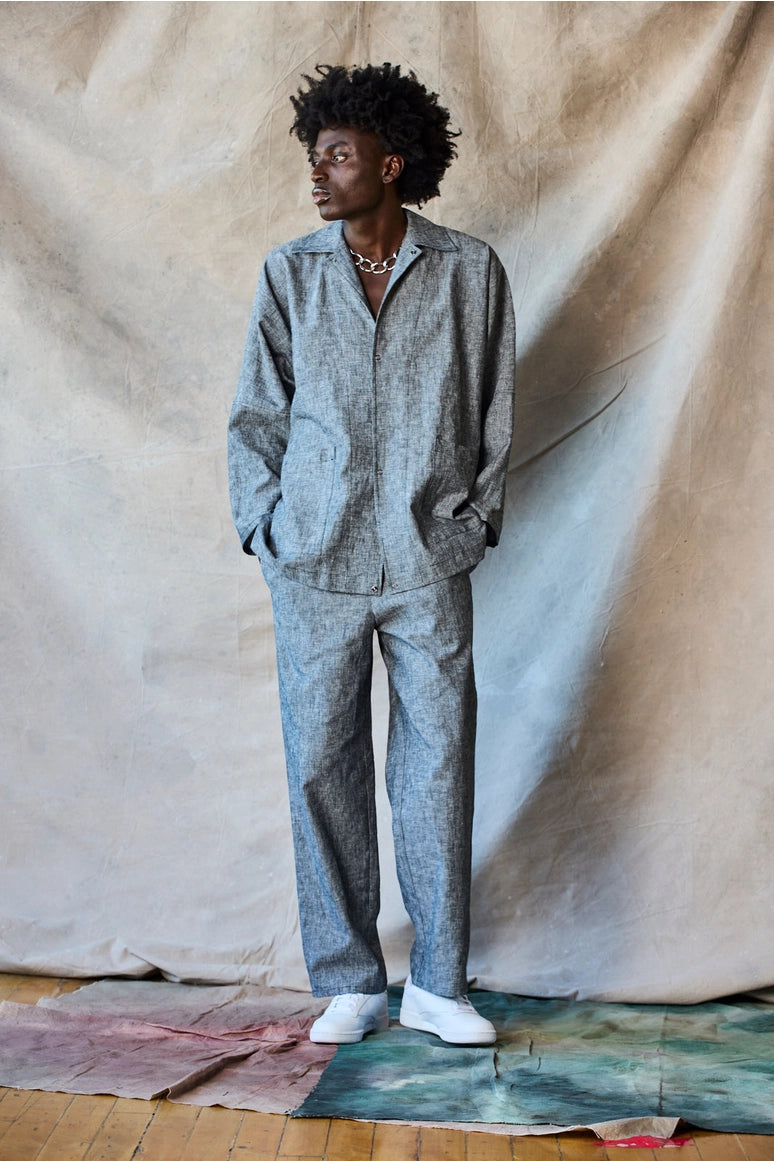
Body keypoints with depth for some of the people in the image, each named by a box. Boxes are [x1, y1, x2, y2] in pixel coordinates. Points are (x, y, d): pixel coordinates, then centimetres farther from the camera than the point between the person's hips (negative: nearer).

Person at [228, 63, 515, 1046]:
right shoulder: (289, 274, 7)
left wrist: (472, 516, 2)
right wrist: (265, 523, 0)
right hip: (315, 566, 1)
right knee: (322, 769, 3)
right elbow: (257, 414, 10)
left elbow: (495, 411, 9)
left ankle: (437, 985, 17)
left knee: (438, 767, 3)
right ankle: (347, 984, 18)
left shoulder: (469, 272, 4)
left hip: (430, 564, -1)